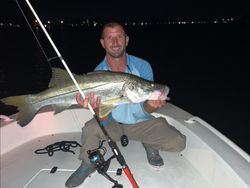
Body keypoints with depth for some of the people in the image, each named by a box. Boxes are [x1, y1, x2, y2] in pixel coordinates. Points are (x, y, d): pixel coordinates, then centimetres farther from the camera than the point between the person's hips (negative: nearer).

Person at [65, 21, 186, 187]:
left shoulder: (143, 66, -16)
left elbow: (146, 109, -15)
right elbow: (105, 121, -18)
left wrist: (152, 105, -39)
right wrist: (97, 107, -41)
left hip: (142, 123, 0)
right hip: (114, 124, 0)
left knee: (178, 143, -19)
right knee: (90, 129, -29)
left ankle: (150, 145, 16)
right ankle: (88, 165, 5)